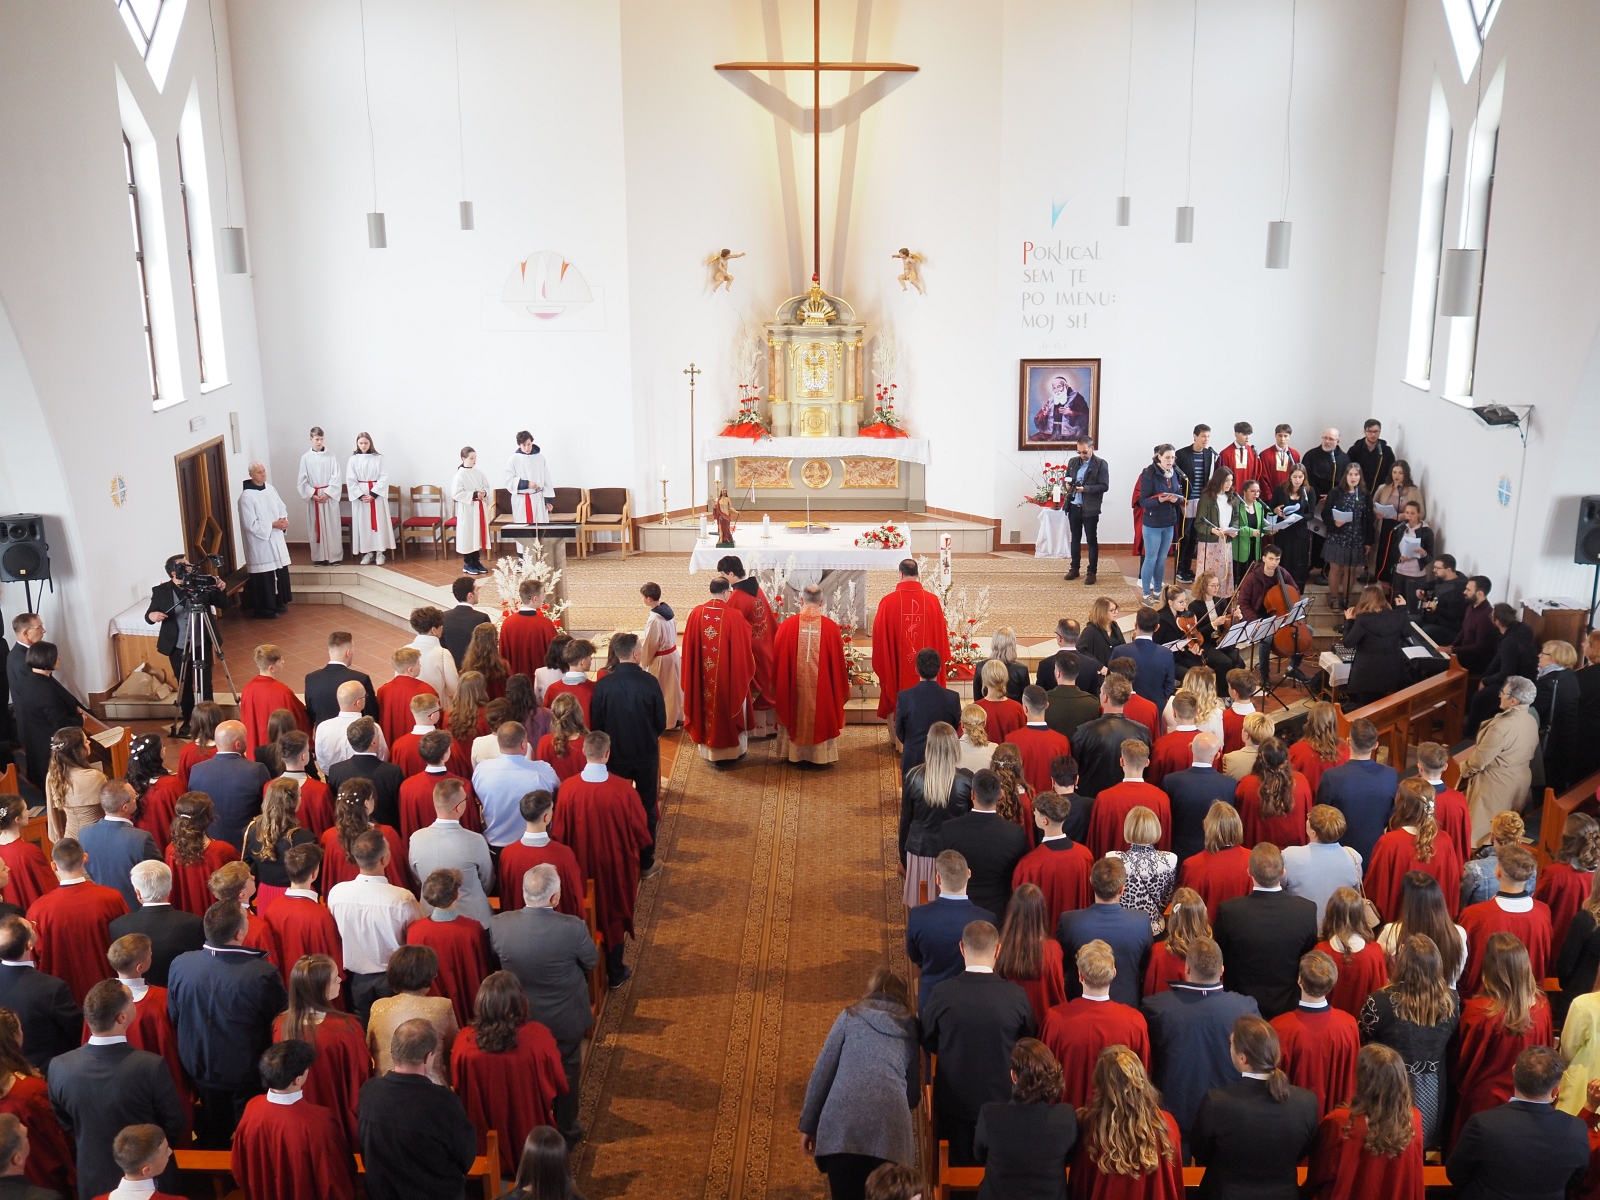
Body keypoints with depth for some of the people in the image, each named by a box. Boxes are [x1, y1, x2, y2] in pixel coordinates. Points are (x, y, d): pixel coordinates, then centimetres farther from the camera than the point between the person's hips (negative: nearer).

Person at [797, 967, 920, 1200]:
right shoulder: (911, 1027, 22)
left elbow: (822, 1072, 11)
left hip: (842, 1122, -1)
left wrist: (808, 1125, 16)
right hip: (890, 1126, 1)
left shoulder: (851, 1016, 18)